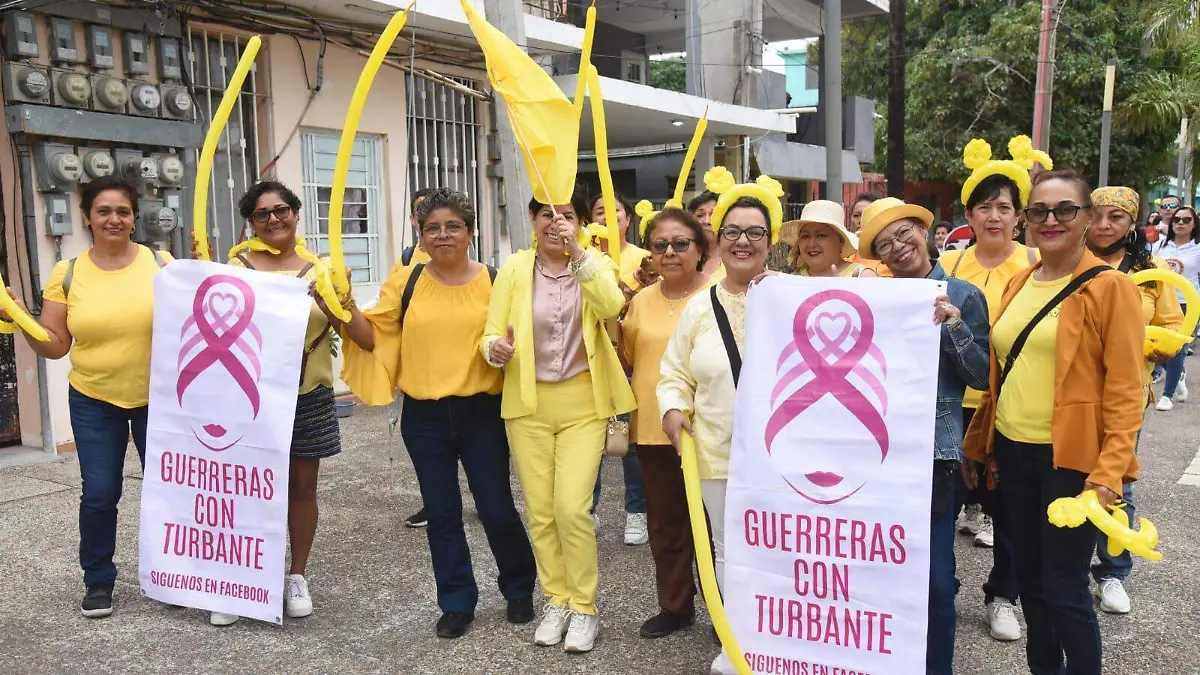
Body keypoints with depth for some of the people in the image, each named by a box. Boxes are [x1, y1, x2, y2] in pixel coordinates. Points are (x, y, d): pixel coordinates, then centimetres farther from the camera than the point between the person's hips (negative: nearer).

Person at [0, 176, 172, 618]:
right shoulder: (67, 273, -1)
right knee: (99, 494, 2)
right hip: (93, 402, 1)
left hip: (158, 398, 0)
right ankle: (98, 580, 24)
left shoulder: (161, 263, -4)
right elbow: (55, 346, 2)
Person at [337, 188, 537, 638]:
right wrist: (344, 309, -14)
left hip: (482, 411, -2)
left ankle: (519, 588, 31)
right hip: (424, 415, 2)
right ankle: (457, 601, 27)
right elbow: (374, 337, 2)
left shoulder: (494, 281, -3)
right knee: (442, 512, 10)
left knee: (496, 508, 5)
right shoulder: (406, 282, 1)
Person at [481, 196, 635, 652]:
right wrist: (497, 348, -26)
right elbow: (491, 335, -3)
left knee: (572, 508, -9)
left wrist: (577, 251, -31)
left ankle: (584, 607, 11)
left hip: (582, 403, -2)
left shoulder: (595, 263, 0)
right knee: (540, 511, 7)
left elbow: (611, 307, -22)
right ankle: (556, 600, 26)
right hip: (528, 403, 2)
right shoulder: (514, 269, 1)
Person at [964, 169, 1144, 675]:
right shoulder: (1018, 285, 10)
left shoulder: (1110, 287, -8)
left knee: (1063, 589, 1)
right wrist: (976, 444, 14)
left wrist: (1109, 472, -19)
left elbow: (1125, 389, -12)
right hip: (1012, 451, 6)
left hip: (1070, 459, -6)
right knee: (1029, 576, 17)